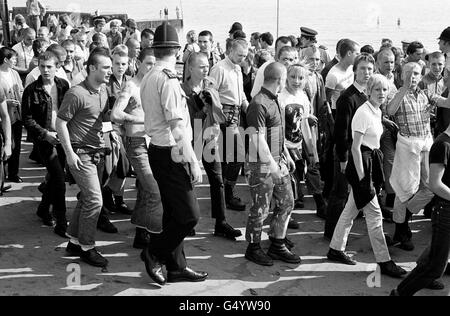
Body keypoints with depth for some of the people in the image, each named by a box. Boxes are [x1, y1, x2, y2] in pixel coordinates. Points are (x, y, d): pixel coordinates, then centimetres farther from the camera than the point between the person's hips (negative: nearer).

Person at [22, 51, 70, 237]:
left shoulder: (63, 86, 5)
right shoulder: (32, 90, -6)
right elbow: (27, 119, -5)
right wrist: (45, 133, -12)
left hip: (62, 136, 5)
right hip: (45, 138, -4)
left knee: (55, 177, 14)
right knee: (59, 178, -12)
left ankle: (43, 208, 38)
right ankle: (61, 223, -5)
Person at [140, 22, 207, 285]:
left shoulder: (149, 77, 11)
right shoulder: (168, 78, -17)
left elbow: (154, 119, 10)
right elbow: (177, 127, -21)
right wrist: (194, 163, -19)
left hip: (158, 149, 10)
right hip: (171, 154, -10)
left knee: (173, 212, 16)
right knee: (190, 215, -4)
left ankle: (176, 267, 25)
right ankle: (154, 253, 11)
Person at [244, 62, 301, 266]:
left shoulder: (274, 100, 11)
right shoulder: (258, 105, -19)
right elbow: (258, 139, -23)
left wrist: (286, 156, 21)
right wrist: (272, 165, -22)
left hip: (278, 161, 10)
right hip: (262, 165, -9)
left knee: (287, 202, 13)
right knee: (260, 209, 2)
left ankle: (277, 246, 24)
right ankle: (253, 248, 19)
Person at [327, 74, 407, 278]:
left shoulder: (377, 112, 10)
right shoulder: (363, 113, -18)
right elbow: (355, 147, -19)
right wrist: (362, 177, -20)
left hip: (372, 161, 9)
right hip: (361, 162, -9)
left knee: (351, 210, 16)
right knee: (374, 214, -4)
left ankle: (336, 249, 29)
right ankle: (384, 262, 4)